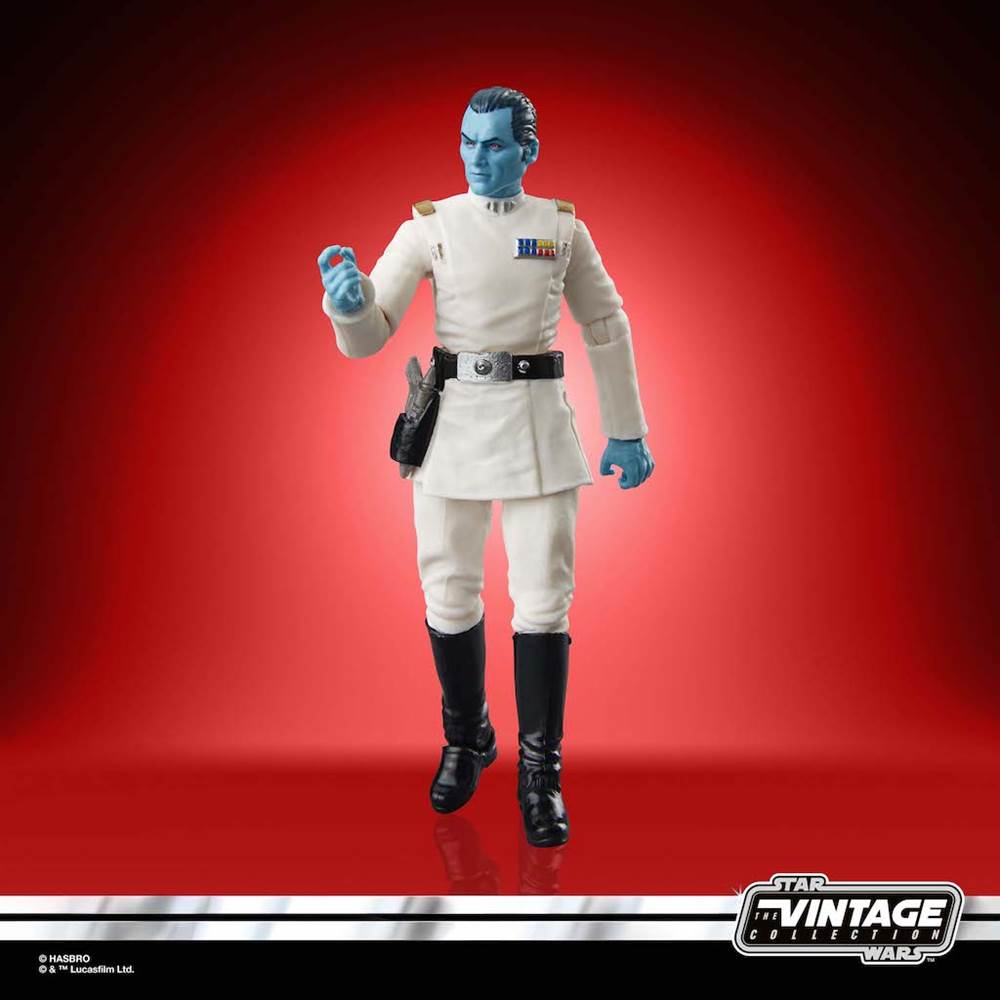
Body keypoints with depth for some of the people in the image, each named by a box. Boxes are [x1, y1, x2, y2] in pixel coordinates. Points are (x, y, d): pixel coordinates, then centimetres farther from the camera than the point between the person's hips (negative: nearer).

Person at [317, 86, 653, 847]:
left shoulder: (563, 227, 5)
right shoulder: (430, 226, 2)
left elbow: (606, 329, 12)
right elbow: (369, 338, -3)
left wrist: (627, 433, 10)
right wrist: (349, 303, -26)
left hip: (538, 421, 0)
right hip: (453, 420, 1)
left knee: (543, 599, -2)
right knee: (449, 593, 7)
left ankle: (541, 775, 13)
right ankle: (467, 742, 31)